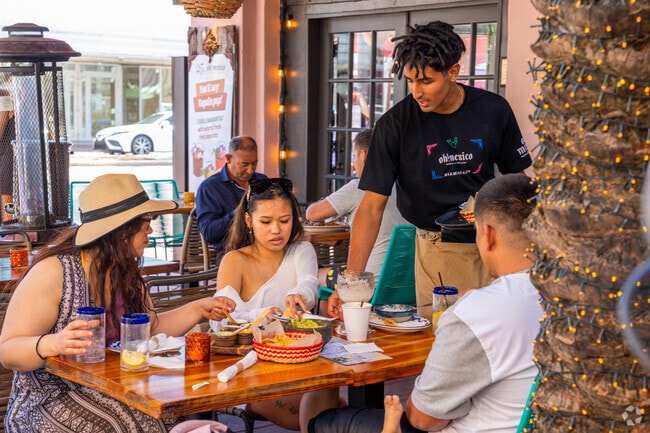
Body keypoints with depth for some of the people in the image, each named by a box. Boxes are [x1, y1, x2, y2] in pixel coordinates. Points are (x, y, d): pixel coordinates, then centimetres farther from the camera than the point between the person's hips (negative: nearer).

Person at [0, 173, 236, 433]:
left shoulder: (126, 273, 9)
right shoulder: (53, 272, -15)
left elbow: (149, 329, 17)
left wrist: (200, 309, 6)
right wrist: (51, 344, -36)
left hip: (117, 395, 6)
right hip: (54, 401, -6)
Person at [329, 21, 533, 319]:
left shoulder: (493, 110, -4)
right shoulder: (395, 124, -11)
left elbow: (516, 175, 10)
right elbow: (373, 205, -12)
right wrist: (352, 280, -22)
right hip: (435, 247, -1)